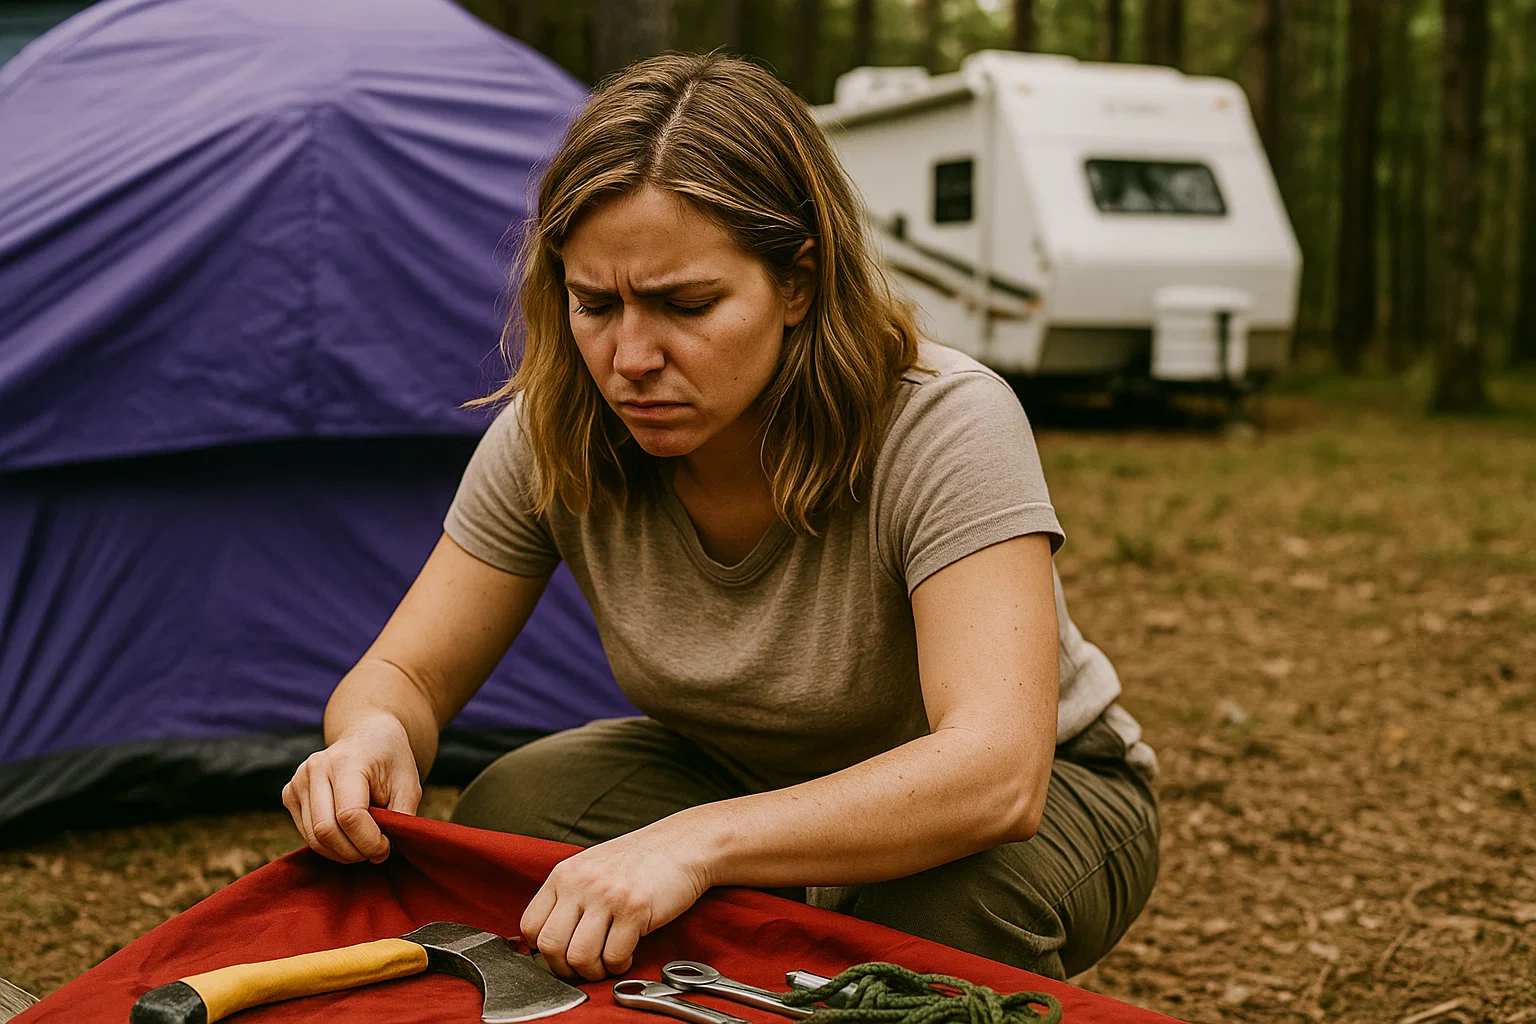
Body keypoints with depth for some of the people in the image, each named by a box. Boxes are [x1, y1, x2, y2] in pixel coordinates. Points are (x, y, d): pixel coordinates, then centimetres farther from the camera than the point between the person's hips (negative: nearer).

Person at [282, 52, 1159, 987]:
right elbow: (406, 675, -12)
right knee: (506, 812, -22)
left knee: (943, 895, -38)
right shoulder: (553, 437, -18)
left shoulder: (944, 427, -33)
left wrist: (700, 842, -55)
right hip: (743, 774, 4)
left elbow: (994, 773, -43)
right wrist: (372, 737, -38)